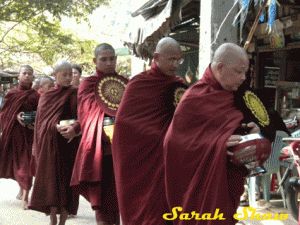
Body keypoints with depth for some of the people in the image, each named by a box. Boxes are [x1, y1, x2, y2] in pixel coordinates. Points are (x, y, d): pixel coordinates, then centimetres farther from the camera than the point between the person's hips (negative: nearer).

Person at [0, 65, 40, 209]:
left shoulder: (36, 96, 3)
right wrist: (16, 116, -15)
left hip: (29, 133, -2)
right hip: (13, 133, 2)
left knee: (26, 163, -8)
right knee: (15, 162, 11)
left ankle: (25, 197, -9)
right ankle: (22, 187, 38)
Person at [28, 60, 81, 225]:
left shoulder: (75, 94, 4)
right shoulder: (46, 97, 13)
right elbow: (41, 121, 11)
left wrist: (75, 128, -27)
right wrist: (57, 127, -6)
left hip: (69, 144, -2)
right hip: (50, 146, 2)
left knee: (66, 180, -4)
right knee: (52, 181, -4)